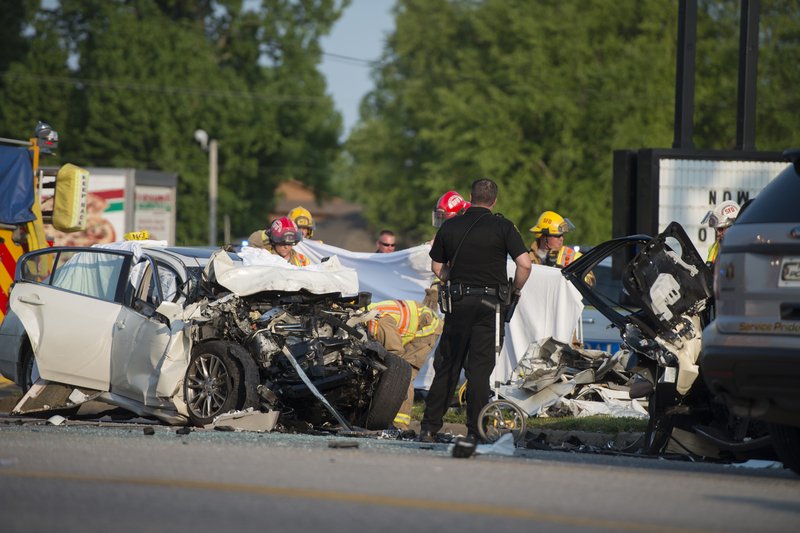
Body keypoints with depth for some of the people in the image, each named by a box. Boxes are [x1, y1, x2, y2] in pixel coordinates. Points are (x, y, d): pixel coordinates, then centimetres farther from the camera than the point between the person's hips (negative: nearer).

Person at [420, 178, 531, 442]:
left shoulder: (450, 227, 5)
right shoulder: (502, 227, -5)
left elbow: (436, 267, 11)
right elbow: (524, 264, -13)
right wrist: (515, 290, 4)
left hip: (457, 302, 3)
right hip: (489, 305, -3)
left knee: (447, 365, 11)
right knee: (480, 368, -1)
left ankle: (429, 427, 10)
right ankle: (475, 430, -3)